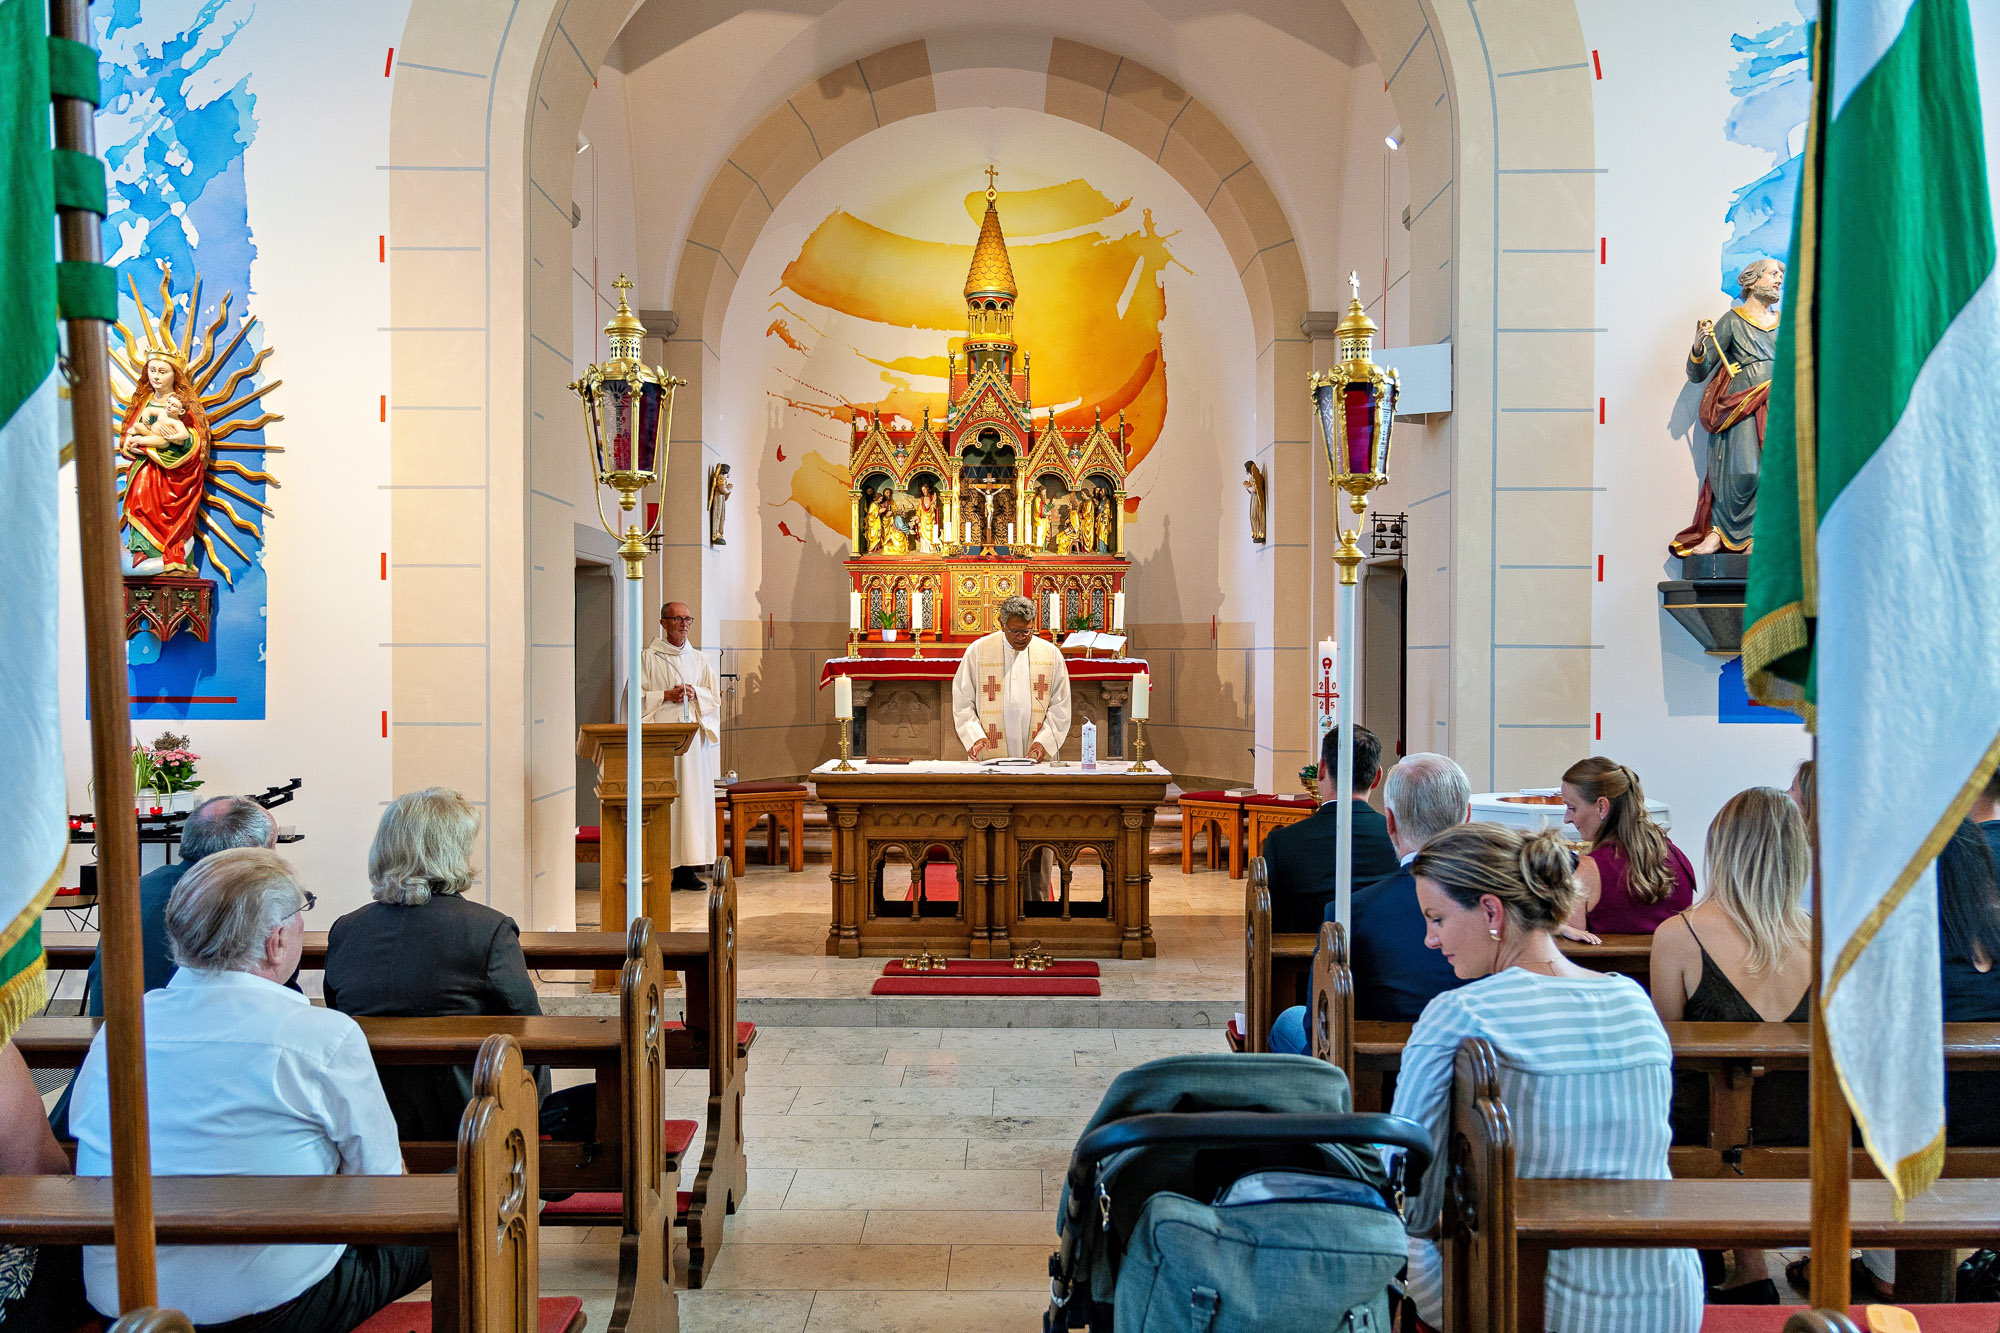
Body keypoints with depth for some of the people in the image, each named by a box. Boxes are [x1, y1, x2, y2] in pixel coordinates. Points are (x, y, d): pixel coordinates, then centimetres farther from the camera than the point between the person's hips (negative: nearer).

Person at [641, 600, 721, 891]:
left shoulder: (700, 659, 15)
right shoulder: (648, 658, 3)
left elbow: (715, 696, 14)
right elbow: (636, 696, -2)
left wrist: (695, 694, -5)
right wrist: (666, 696, -13)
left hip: (693, 735, 4)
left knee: (693, 796, 0)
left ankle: (687, 867, 4)